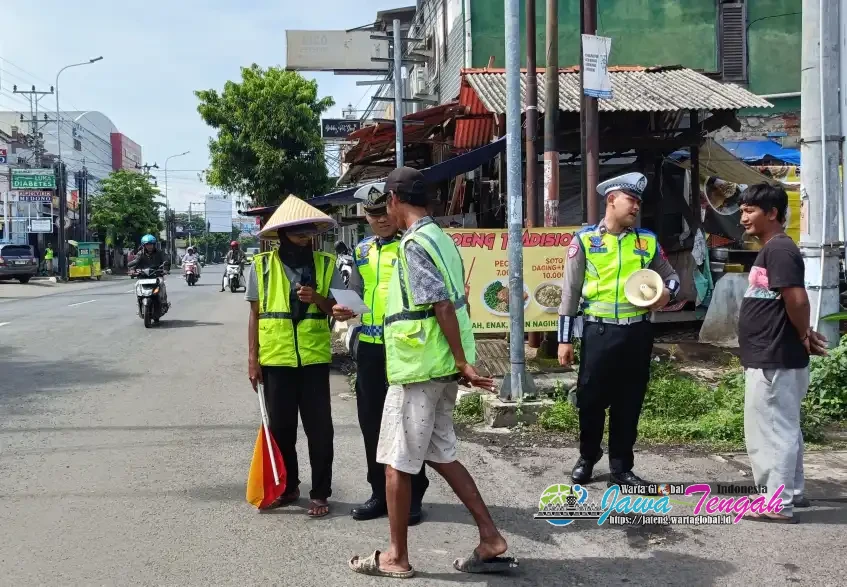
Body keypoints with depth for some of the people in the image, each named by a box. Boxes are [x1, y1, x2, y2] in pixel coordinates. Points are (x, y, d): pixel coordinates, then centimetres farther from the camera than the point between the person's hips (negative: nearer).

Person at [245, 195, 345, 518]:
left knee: (319, 428, 3)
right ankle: (288, 486, 27)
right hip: (275, 358, 0)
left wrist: (318, 299, -16)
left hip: (314, 358, 0)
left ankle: (320, 493, 14)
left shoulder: (326, 264, 3)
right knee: (280, 426, 9)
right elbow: (255, 315, 4)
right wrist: (252, 358, 1)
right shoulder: (261, 265, 2)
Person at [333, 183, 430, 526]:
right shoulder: (362, 251, 14)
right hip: (369, 347, 6)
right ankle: (380, 492, 24)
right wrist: (344, 310, -7)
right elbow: (356, 296, 14)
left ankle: (412, 496, 13)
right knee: (371, 422, 11)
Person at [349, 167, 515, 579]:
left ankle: (396, 557, 15)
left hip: (417, 368, -9)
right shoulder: (440, 237, 12)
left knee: (397, 463, 3)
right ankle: (490, 538, 18)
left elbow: (443, 306, -22)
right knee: (440, 454, 17)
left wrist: (463, 362, -20)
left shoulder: (414, 243, -16)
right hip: (440, 367, 9)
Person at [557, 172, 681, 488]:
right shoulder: (585, 239, -2)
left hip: (637, 332, 3)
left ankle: (621, 467, 23)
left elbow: (671, 275, 18)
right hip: (599, 332, -3)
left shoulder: (648, 240, 7)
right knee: (591, 400, 6)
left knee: (629, 403, 10)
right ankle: (587, 457, 31)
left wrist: (667, 291, -7)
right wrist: (565, 338, -2)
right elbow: (570, 291, 0)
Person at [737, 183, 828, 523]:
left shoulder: (778, 249, -17)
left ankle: (778, 504, 5)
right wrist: (806, 336, 11)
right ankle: (791, 493, 29)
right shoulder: (771, 250, 16)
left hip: (773, 360, -10)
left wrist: (804, 337, -10)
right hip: (772, 357, 10)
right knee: (784, 428, 18)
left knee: (772, 431, -3)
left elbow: (797, 300, -25)